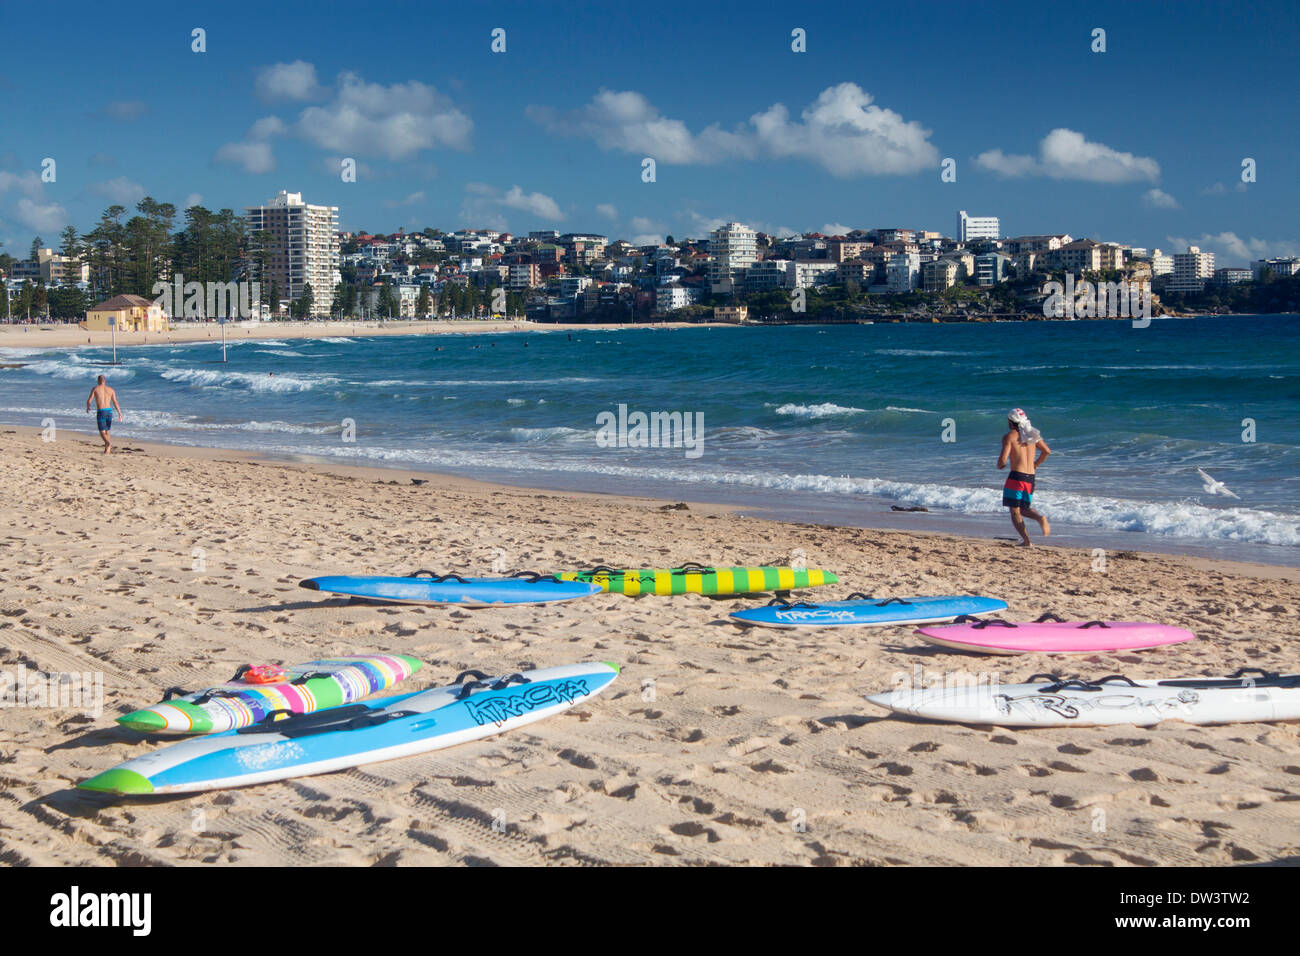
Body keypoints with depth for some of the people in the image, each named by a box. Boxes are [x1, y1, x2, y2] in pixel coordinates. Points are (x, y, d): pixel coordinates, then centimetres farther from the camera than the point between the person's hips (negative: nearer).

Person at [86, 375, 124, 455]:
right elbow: (115, 402, 1)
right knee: (106, 431, 18)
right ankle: (106, 449, 15)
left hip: (100, 412, -3)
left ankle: (109, 443, -31)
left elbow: (89, 401, 1)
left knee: (102, 432, -2)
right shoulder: (110, 390, 9)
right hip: (109, 411, 3)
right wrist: (120, 413, 0)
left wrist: (87, 408, 22)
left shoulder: (95, 389, 2)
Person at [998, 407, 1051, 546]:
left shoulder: (1009, 436, -6)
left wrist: (1000, 465, 9)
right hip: (1031, 477, 6)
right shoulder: (1032, 435, 11)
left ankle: (1027, 541, -9)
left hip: (1016, 476, -6)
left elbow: (1003, 459, -14)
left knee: (1015, 512, 2)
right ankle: (1040, 518, -11)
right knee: (1024, 509, 20)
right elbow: (1047, 451, 6)